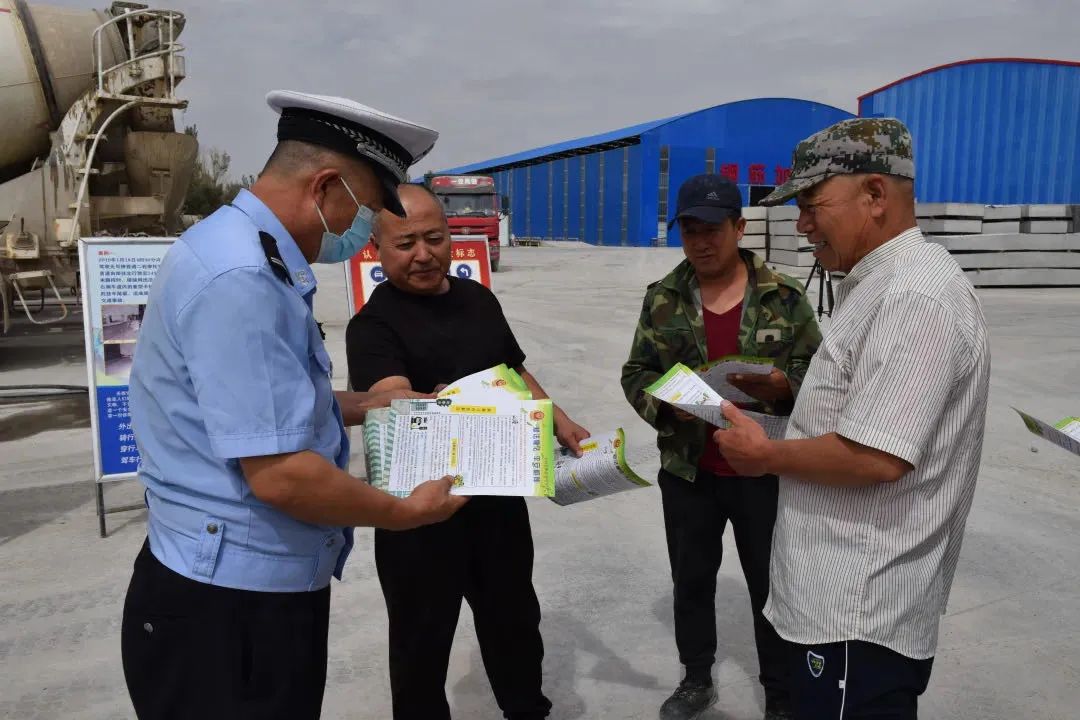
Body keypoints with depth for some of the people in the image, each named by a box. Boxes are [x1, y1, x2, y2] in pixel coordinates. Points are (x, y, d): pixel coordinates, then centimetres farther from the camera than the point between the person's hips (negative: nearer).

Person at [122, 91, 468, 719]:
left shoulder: (253, 258, 10)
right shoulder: (239, 280, -25)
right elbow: (279, 475, -29)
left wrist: (363, 407, 13)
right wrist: (405, 513, -14)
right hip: (230, 610, -10)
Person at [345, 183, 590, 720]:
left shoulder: (479, 299, 6)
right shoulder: (374, 324, -13)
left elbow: (516, 373, 18)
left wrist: (561, 425, 9)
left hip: (498, 494, 6)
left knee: (515, 617, 23)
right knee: (423, 637, 9)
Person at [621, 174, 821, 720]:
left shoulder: (784, 295, -5)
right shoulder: (662, 299, 0)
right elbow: (635, 373, 2)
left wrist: (785, 386, -22)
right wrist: (665, 403, -18)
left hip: (765, 472, -2)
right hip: (687, 470, 2)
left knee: (772, 586, 12)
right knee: (691, 580, 18)